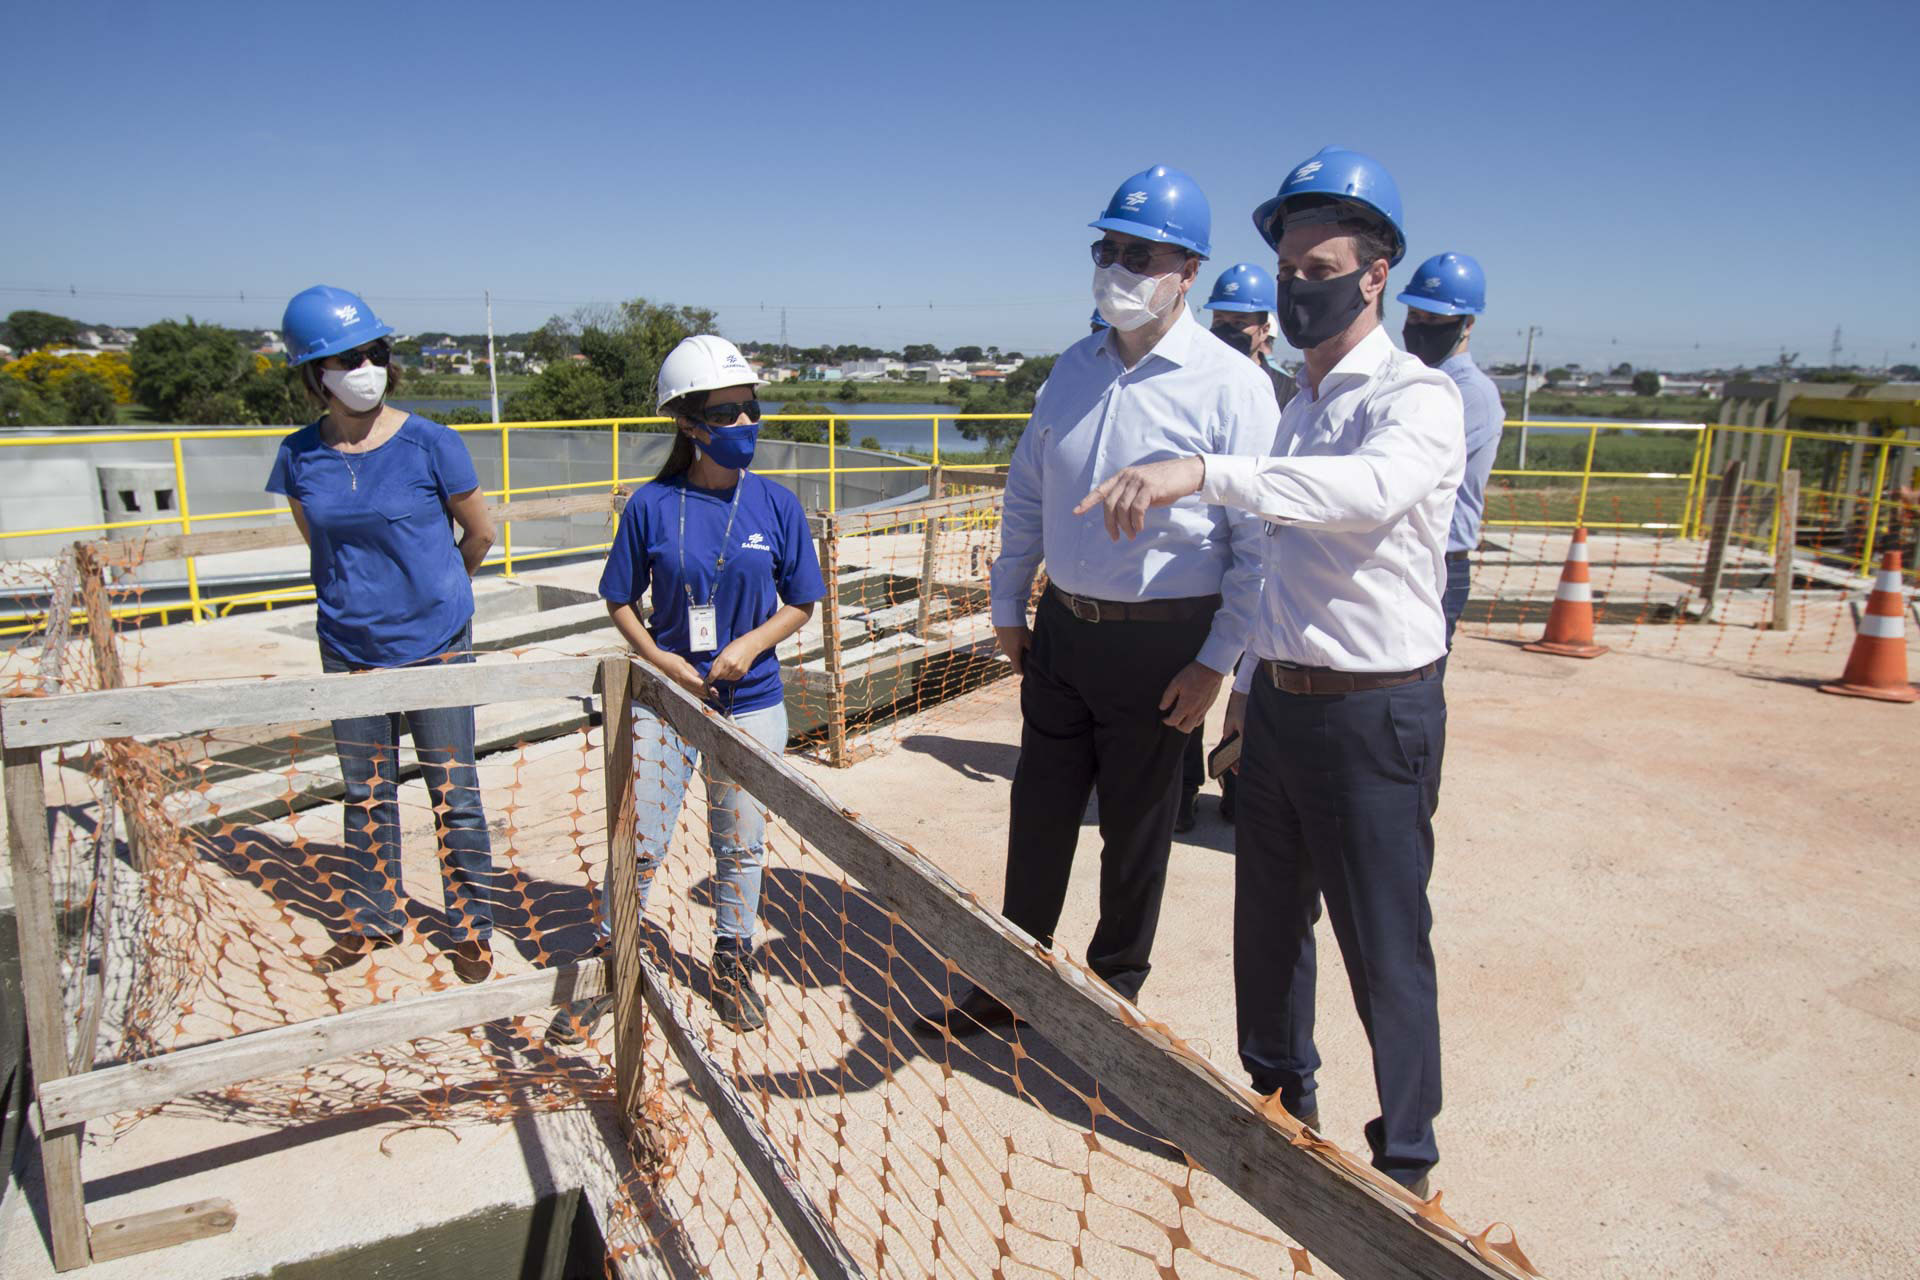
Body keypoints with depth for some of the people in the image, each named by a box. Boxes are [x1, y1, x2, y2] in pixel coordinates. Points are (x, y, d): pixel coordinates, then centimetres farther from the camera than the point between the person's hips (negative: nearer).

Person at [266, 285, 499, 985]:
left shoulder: (431, 444, -12)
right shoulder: (300, 456, -3)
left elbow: (480, 534, 0)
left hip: (435, 644, -3)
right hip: (349, 648, 3)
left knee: (454, 796, 5)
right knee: (367, 796, 17)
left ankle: (470, 930, 21)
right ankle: (375, 919, 35)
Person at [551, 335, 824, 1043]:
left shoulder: (777, 504, -4)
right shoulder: (651, 505, -7)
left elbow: (800, 604, 3)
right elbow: (620, 602, 2)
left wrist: (750, 644, -13)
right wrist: (660, 659, -12)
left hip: (751, 699, 1)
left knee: (742, 843, 13)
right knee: (639, 841, 4)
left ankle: (731, 965, 34)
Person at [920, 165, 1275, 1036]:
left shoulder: (1231, 386, -11)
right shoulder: (1074, 368, 6)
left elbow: (1262, 539, -11)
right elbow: (1027, 493, 15)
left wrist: (1216, 662, -14)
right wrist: (1007, 606, 13)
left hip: (1160, 646, -5)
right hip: (1061, 628, 5)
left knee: (1136, 830, 11)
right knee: (1038, 812, 14)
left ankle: (1113, 991, 33)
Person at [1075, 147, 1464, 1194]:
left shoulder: (1418, 399, -13)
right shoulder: (1298, 405, 13)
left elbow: (1374, 485, -37)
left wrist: (1205, 471, -47)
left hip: (1375, 715, -8)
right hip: (1283, 702, 8)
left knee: (1386, 949, 4)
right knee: (1267, 922, 19)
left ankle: (1404, 1163, 25)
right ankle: (1280, 1097, 42)